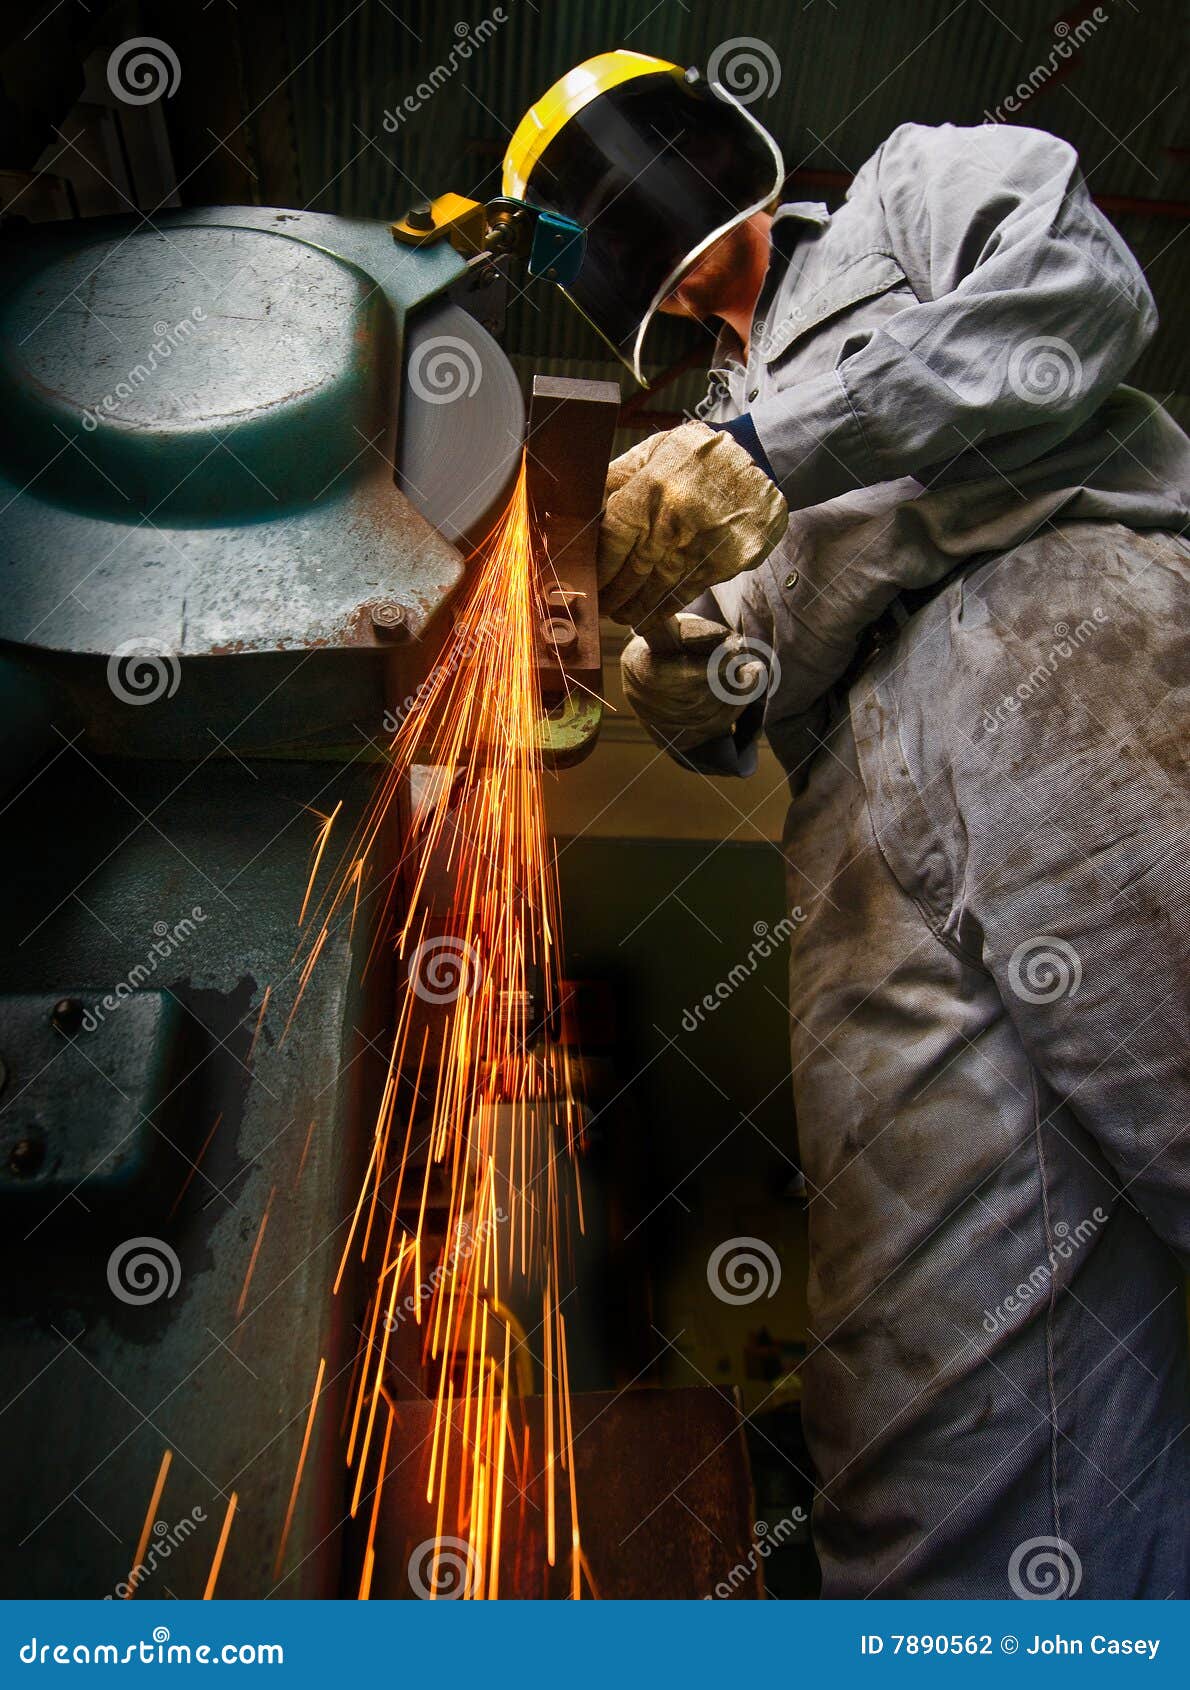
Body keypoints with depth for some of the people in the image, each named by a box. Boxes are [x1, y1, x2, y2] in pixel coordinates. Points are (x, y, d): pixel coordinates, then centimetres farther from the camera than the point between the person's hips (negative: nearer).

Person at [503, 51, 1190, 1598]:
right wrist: (685, 688, 10)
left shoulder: (913, 179, 29)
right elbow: (742, 718, 34)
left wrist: (770, 450, -3)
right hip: (862, 823, 4)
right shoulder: (725, 409, 39)